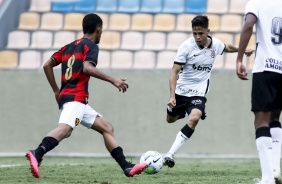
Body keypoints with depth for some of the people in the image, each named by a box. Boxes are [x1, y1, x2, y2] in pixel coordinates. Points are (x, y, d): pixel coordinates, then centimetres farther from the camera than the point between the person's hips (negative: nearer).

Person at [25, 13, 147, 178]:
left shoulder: (70, 47, 24)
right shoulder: (91, 46, 1)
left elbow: (47, 66, 20)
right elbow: (87, 68, -18)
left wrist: (56, 90, 24)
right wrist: (113, 81, -16)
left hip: (65, 96, 9)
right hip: (75, 98, -9)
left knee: (107, 128, 12)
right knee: (65, 128, -32)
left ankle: (127, 167, 6)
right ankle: (37, 155, -53)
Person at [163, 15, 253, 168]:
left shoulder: (216, 44, -7)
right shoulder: (186, 46, -17)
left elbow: (227, 48, 20)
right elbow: (175, 71, -18)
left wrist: (243, 51, 33)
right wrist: (172, 96, -27)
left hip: (199, 92, 0)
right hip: (181, 90, 0)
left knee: (194, 119, -28)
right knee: (170, 120, 18)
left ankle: (170, 155, -27)